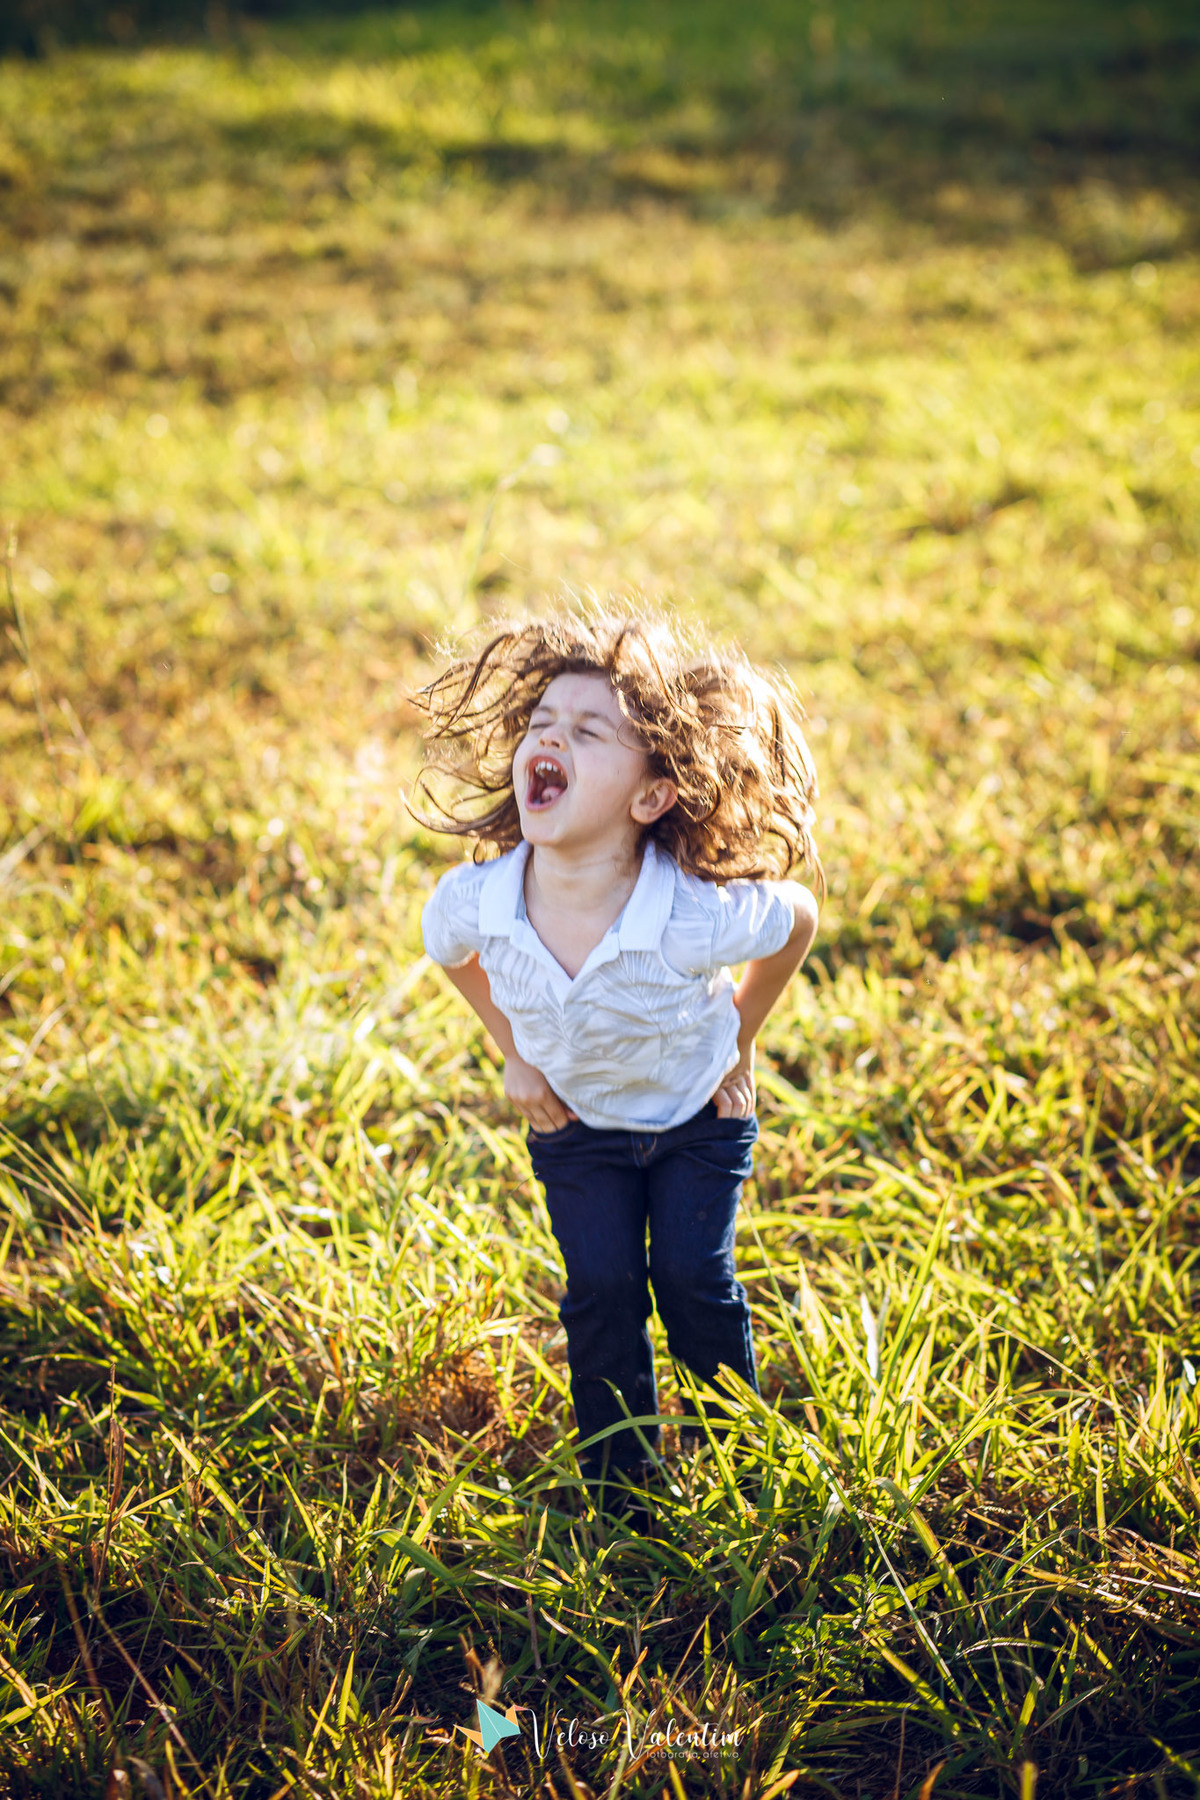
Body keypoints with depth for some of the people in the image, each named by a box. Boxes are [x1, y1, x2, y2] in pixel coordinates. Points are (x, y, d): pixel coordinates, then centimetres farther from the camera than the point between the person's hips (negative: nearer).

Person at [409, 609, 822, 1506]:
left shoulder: (702, 916, -39)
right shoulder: (472, 903, -30)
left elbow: (798, 919, -15)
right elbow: (453, 956, -2)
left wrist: (737, 1043, -5)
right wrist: (515, 1055, -1)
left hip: (698, 1113, -2)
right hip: (576, 1122, 2)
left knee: (693, 1277, -6)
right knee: (601, 1290, -3)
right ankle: (617, 1475, 20)